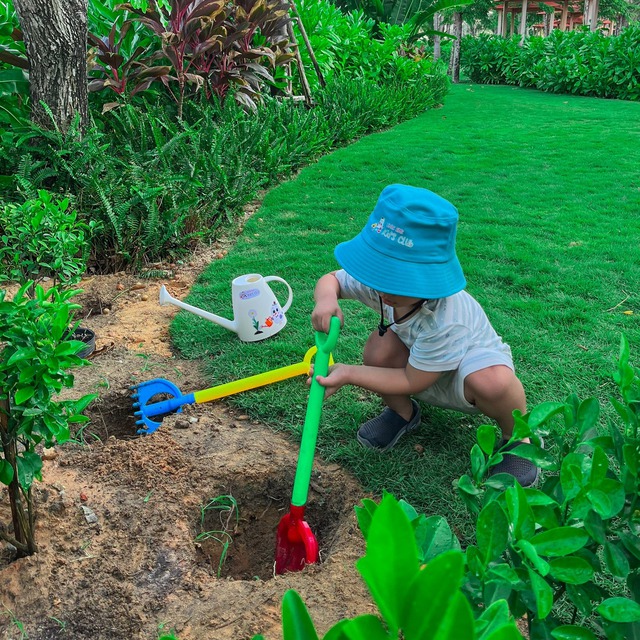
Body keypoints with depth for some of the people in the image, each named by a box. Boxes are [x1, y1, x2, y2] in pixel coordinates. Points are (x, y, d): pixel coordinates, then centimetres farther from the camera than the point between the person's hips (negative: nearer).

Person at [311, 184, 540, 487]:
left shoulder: (445, 322, -42)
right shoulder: (379, 280, -25)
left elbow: (412, 381, -29)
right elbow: (330, 279, -8)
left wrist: (349, 374, -30)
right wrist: (325, 298, -33)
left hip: (471, 358, -5)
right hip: (417, 360, 5)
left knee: (492, 382, -41)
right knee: (379, 349, -28)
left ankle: (517, 437, -5)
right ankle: (402, 413, 5)